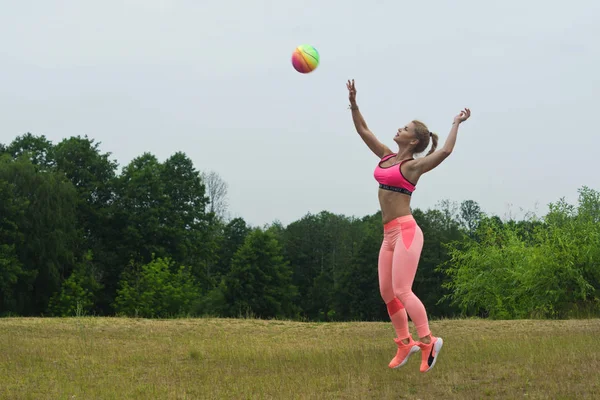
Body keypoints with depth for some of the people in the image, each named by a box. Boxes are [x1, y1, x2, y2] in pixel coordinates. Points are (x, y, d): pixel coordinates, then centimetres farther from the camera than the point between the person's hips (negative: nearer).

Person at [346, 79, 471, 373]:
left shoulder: (414, 166, -7)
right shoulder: (387, 156, 14)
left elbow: (445, 151, -22)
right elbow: (363, 131, 19)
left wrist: (456, 125, -12)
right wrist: (353, 104, 11)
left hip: (406, 231, -8)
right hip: (390, 235, 8)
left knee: (402, 291, -16)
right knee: (387, 292, 7)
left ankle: (427, 341, -13)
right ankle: (405, 343, 16)